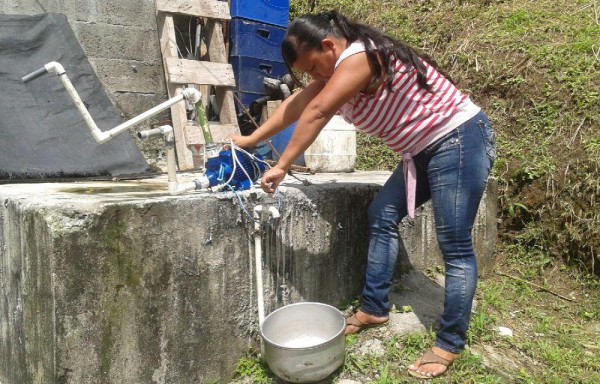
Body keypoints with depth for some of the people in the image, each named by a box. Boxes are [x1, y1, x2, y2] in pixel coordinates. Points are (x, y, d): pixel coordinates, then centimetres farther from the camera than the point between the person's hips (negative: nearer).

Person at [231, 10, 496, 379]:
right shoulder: (338, 65, 9)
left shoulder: (359, 57, -20)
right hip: (428, 148, 10)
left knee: (455, 246, -6)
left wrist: (282, 167, -18)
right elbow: (298, 104, 11)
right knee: (382, 215, 9)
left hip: (459, 140, -10)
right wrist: (252, 139, 14)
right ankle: (374, 309, 17)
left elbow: (316, 113, -23)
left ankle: (451, 344, 5)